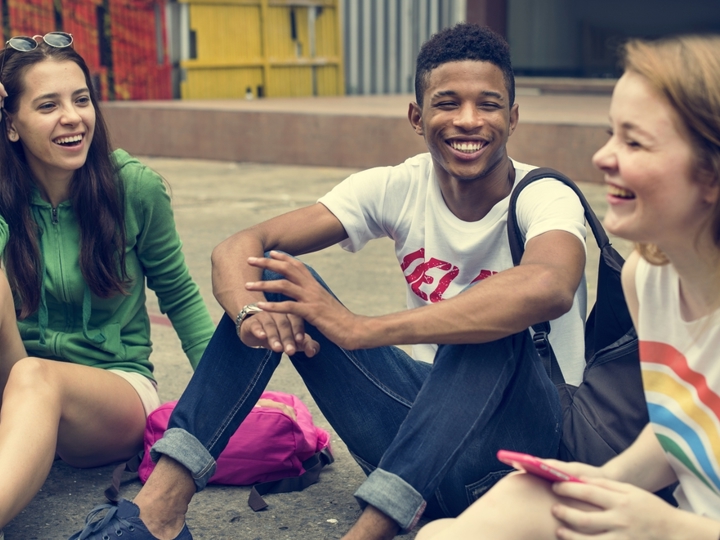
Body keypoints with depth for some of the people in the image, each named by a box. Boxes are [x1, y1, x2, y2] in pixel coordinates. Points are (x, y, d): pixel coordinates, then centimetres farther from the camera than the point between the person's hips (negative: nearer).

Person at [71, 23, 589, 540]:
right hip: (427, 412, 4)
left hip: (528, 433, -4)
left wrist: (359, 329, -43)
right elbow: (238, 246, -10)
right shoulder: (397, 188, -4)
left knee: (494, 318, -35)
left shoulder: (545, 197, -16)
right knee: (276, 277, -10)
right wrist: (252, 313, -35)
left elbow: (548, 287, -43)